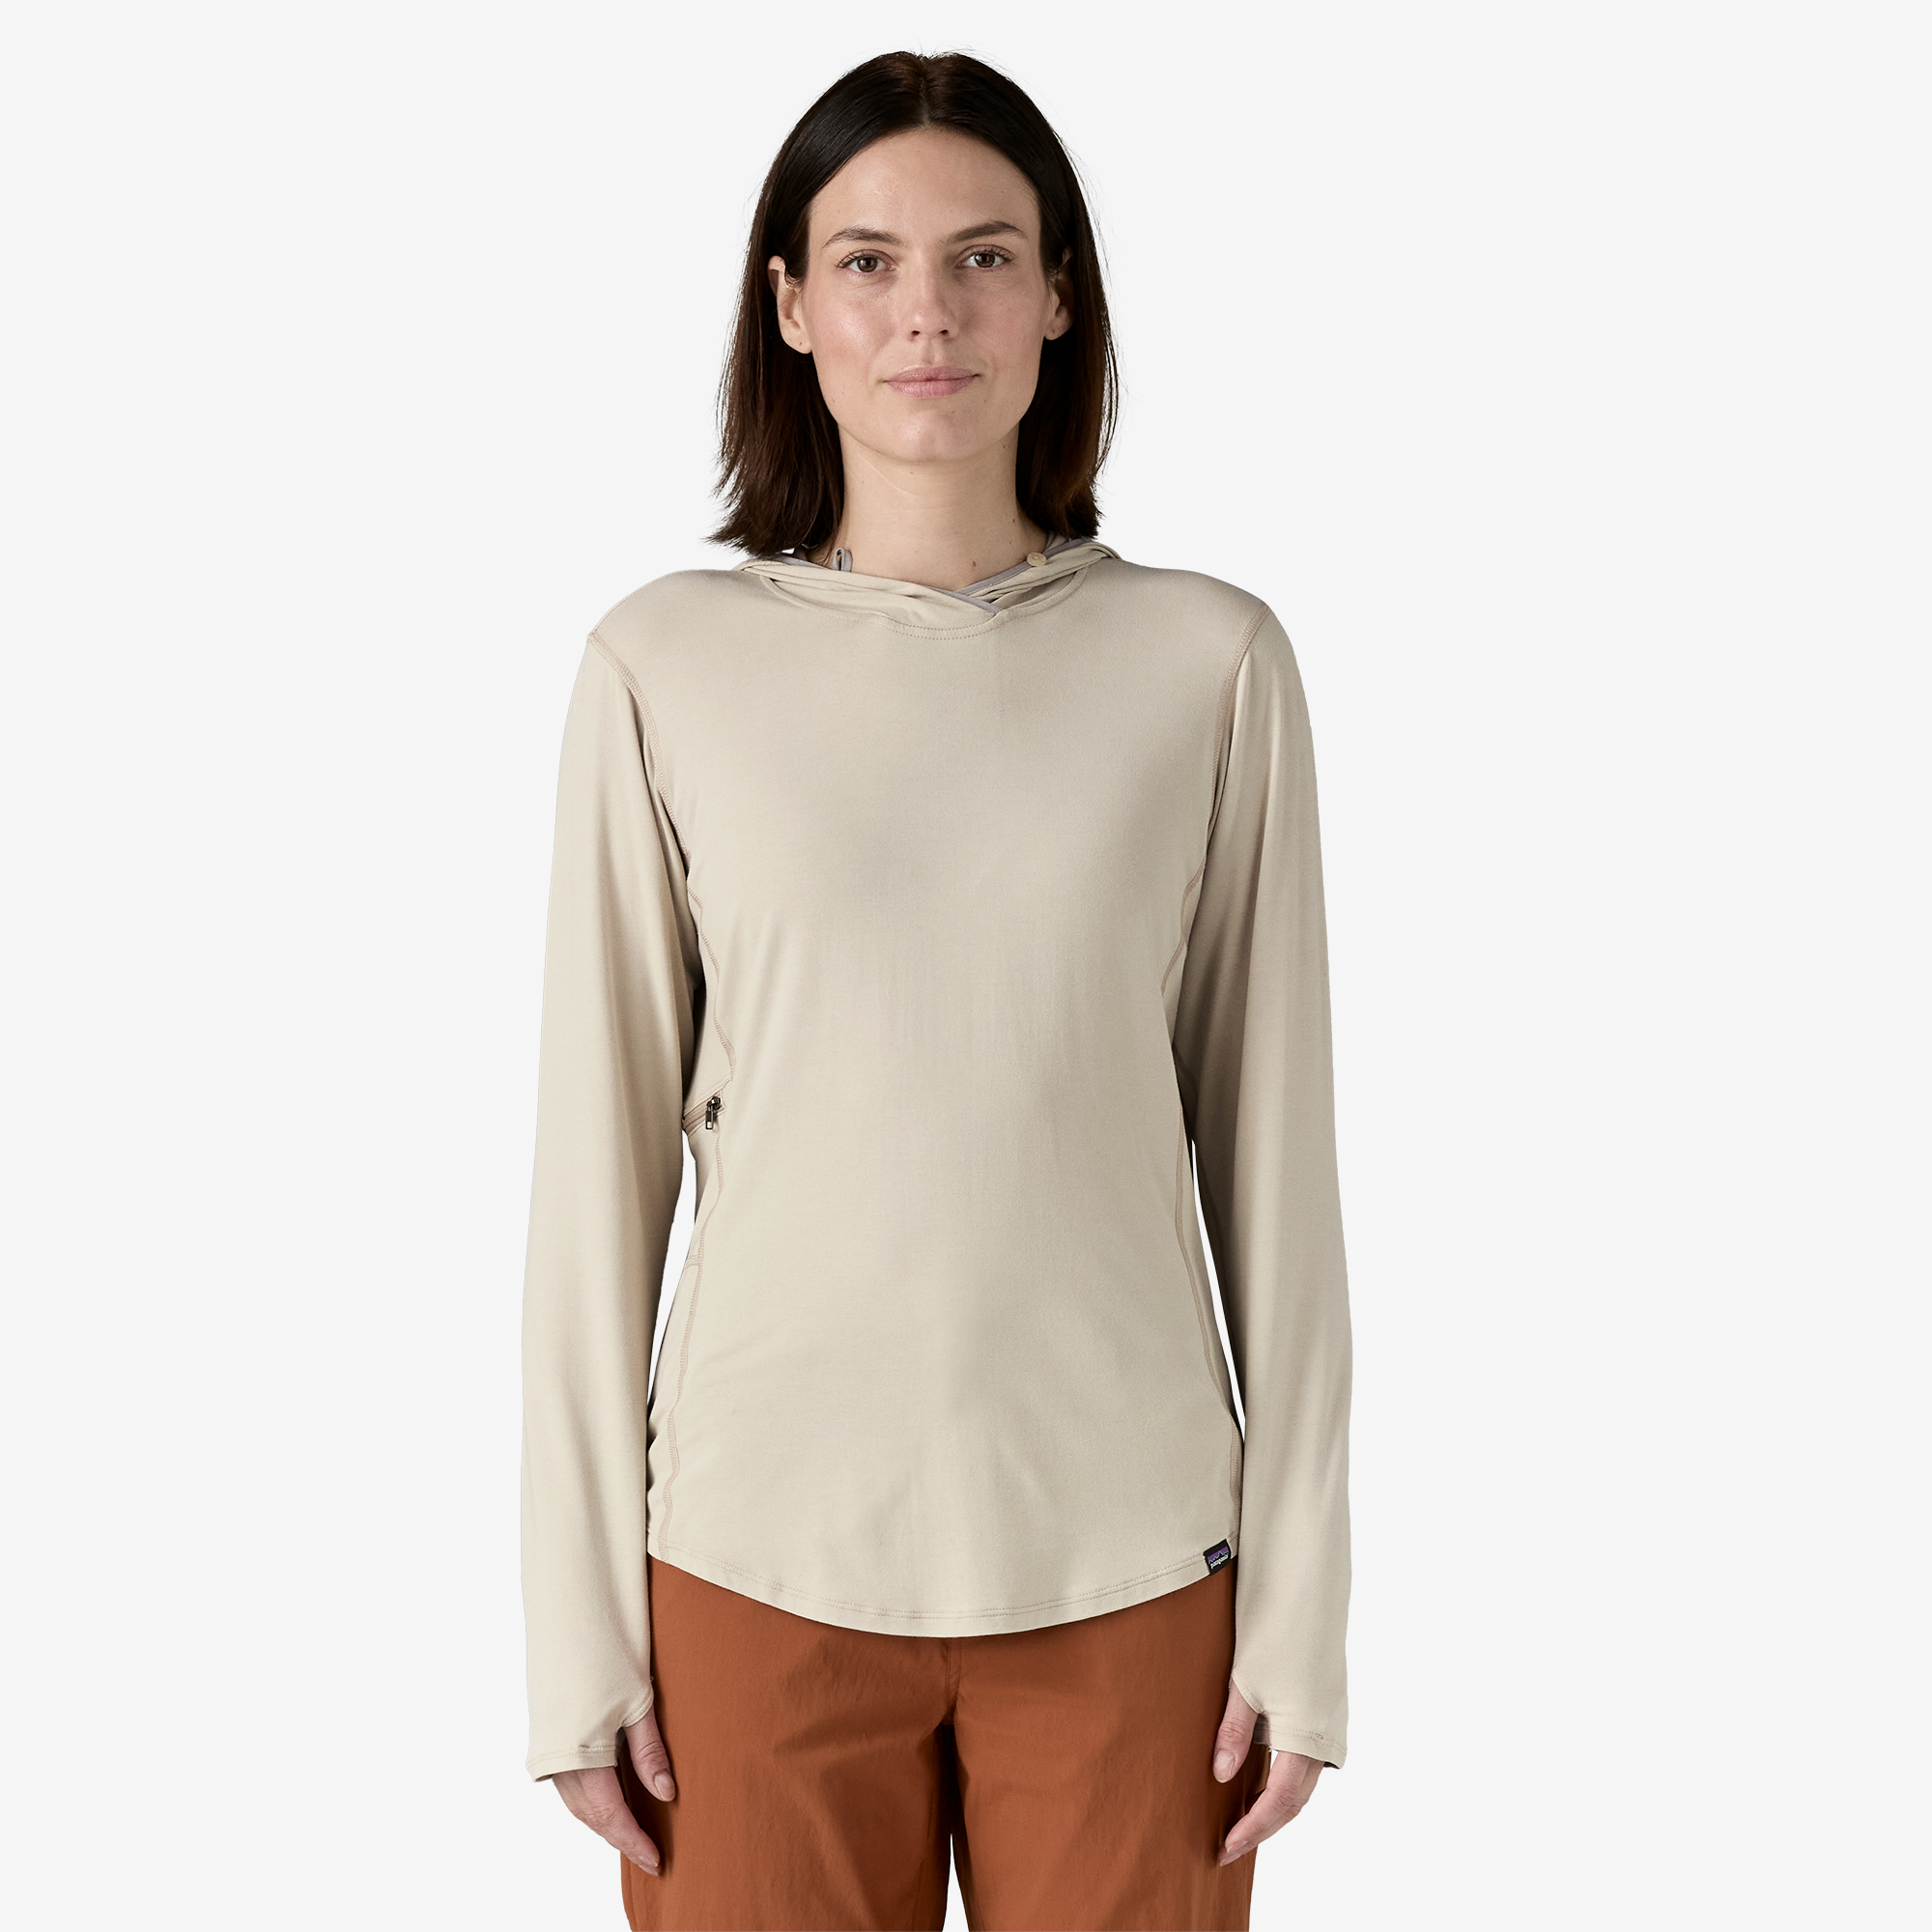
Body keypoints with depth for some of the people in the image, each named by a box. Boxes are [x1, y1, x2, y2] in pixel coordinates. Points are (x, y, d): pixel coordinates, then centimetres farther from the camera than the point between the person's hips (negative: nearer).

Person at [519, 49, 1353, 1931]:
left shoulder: (1210, 661, -1)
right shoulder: (664, 665, -2)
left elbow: (1272, 1152, 1)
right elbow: (601, 1160, 1)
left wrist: (1300, 1609, 0)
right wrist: (579, 1629, 0)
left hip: (1126, 1559, 0)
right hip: (761, 1552, 0)